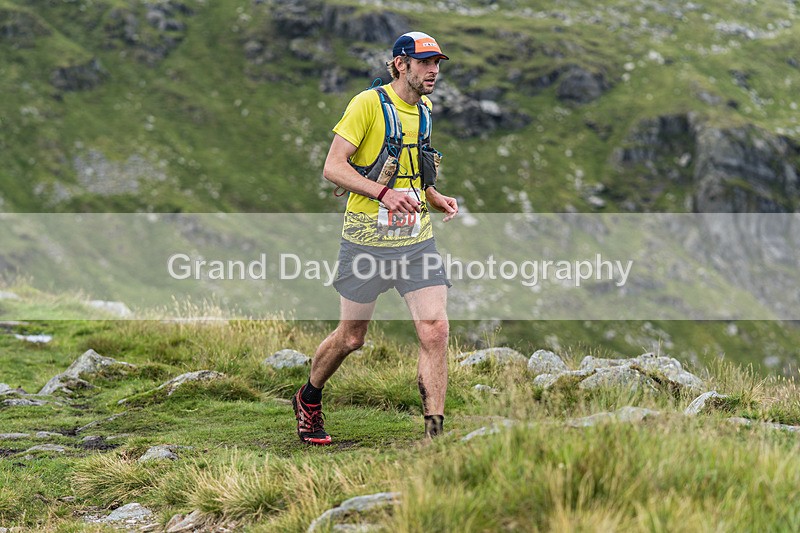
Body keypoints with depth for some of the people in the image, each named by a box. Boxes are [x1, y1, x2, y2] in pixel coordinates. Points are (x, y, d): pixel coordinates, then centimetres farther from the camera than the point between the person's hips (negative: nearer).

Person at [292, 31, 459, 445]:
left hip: (416, 240, 5)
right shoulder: (369, 104, -10)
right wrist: (383, 193, -27)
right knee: (350, 338, 8)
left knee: (435, 330, -11)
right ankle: (308, 401, 36)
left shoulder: (424, 110, 12)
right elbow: (333, 167, -15)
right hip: (367, 240, -5)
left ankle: (434, 433, -6)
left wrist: (436, 198, 8)